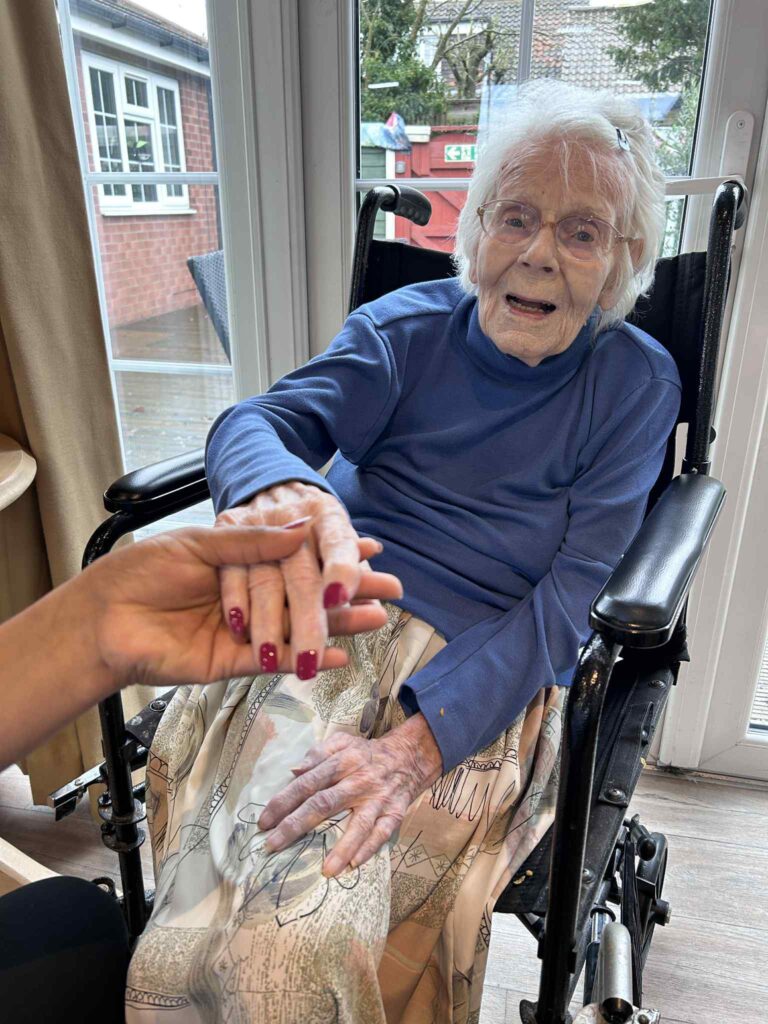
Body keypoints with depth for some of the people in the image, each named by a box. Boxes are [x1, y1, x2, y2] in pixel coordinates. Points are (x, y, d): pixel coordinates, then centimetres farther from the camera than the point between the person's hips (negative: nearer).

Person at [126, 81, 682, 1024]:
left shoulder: (636, 380, 5)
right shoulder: (408, 326, 7)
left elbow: (574, 593, -6)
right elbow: (261, 420, -9)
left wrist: (417, 739, -20)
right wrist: (273, 490, -36)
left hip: (484, 679, -1)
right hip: (319, 629, 2)